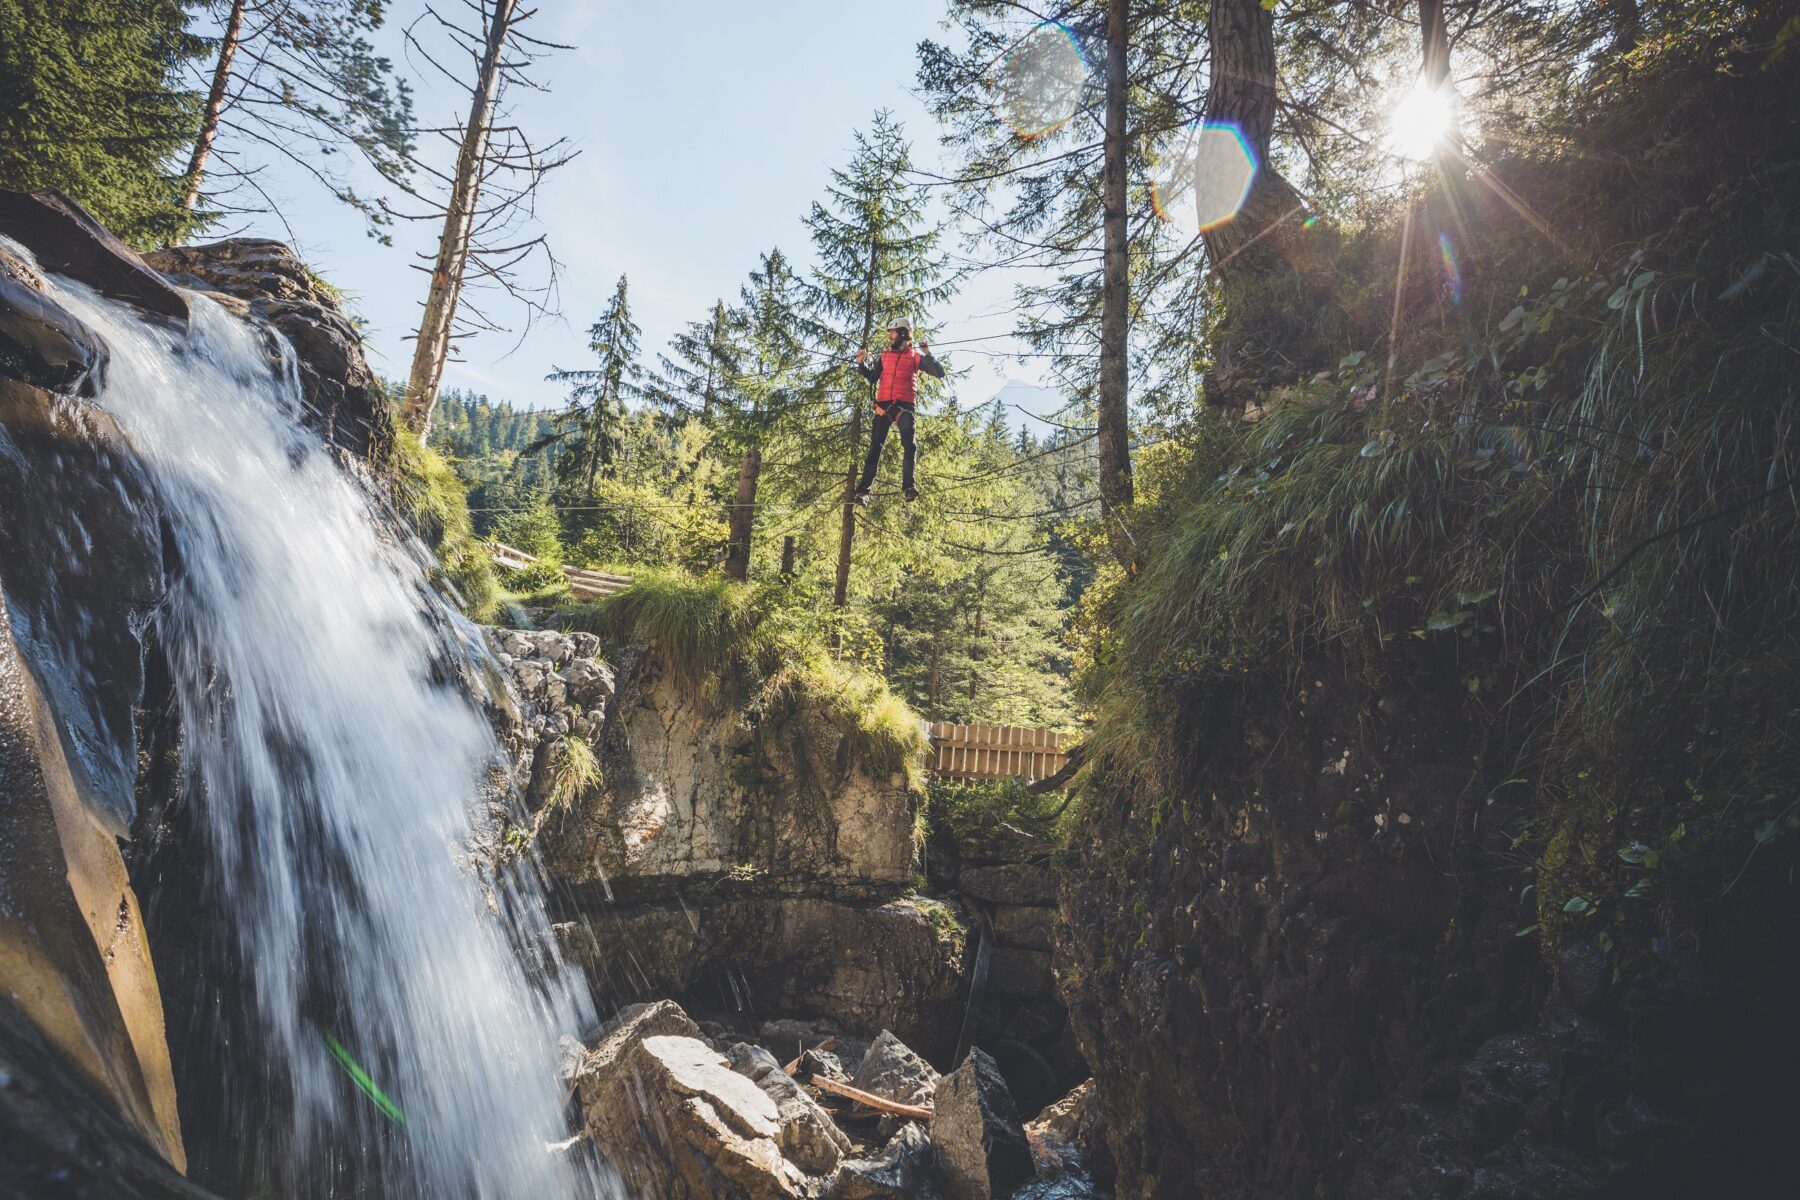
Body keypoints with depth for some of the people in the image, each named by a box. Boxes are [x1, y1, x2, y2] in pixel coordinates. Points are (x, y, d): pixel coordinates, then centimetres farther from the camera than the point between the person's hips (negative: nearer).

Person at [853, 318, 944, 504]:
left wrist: (928, 355, -9)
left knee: (908, 445, -14)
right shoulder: (884, 356, 20)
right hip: (883, 405, 3)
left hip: (905, 405, -2)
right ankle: (863, 490, -8)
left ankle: (910, 486, -16)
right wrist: (862, 363, 12)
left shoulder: (915, 356, 9)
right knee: (875, 447, -4)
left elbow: (939, 373, 2)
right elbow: (872, 377, 27)